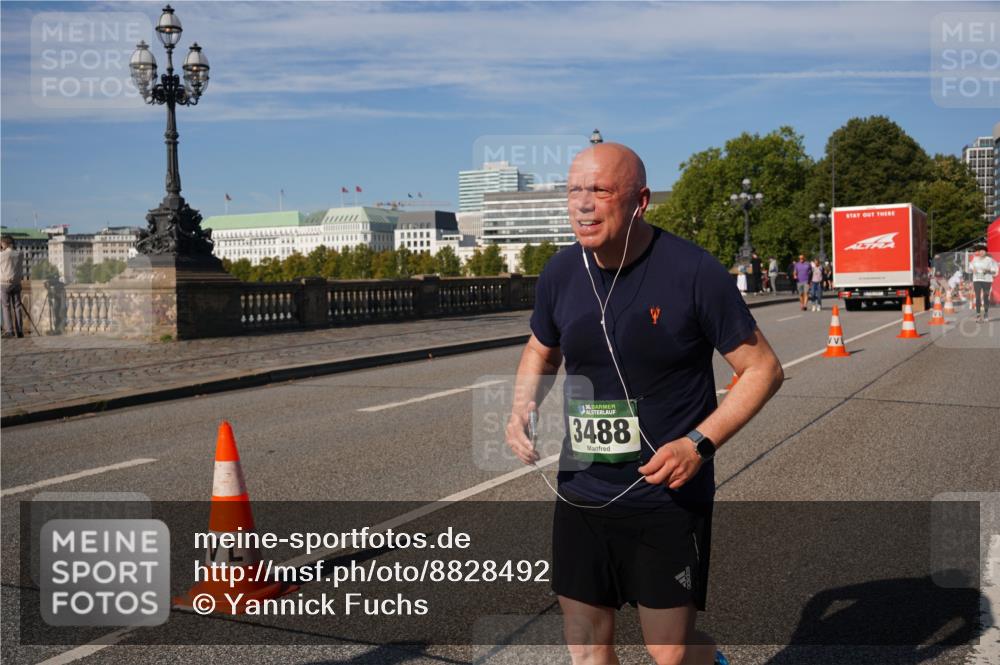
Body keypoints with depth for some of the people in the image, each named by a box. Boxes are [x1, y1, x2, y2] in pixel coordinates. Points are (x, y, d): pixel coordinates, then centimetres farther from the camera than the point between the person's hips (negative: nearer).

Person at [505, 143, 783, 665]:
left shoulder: (694, 272, -15)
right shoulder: (560, 274, -1)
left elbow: (763, 369, -8)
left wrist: (699, 443, -20)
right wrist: (522, 408, -2)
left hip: (668, 498, -4)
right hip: (581, 496, 5)